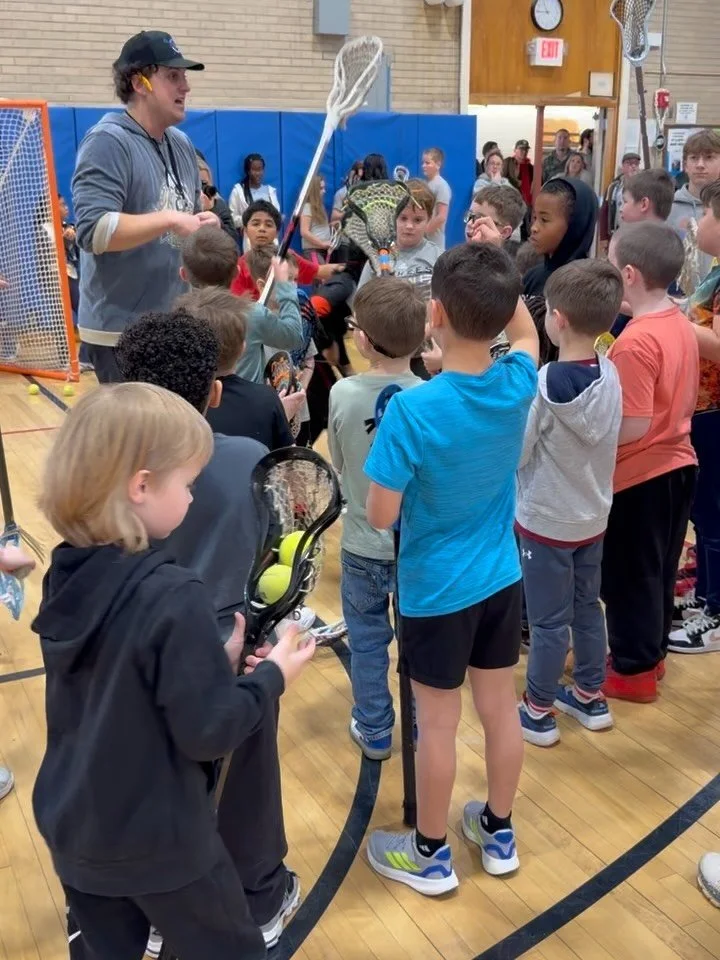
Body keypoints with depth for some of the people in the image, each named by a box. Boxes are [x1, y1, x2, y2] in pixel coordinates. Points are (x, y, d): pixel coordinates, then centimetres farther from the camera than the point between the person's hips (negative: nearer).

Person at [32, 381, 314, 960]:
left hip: (73, 829, 7)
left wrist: (215, 663, 2)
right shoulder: (173, 597, -29)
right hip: (156, 842, -6)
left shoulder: (66, 577, -6)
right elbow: (209, 733, -23)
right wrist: (273, 676, -8)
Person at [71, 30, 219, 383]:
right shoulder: (108, 141, -14)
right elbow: (93, 230, -24)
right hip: (121, 331, -8)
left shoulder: (181, 144, 11)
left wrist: (204, 225, -2)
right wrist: (170, 219, -25)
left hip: (176, 325, 8)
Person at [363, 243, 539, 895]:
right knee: (501, 707, 19)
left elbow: (381, 517, -20)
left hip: (436, 588, -5)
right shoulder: (518, 383, -11)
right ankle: (499, 832, 38)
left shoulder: (411, 408, -26)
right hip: (501, 576, 5)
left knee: (438, 723, 10)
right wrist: (495, 277, 5)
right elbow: (527, 333, 14)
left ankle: (431, 854, 29)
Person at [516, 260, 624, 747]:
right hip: (594, 516, 6)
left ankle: (538, 710, 23)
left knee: (549, 621, 7)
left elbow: (514, 452, -20)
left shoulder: (547, 383, -25)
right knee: (588, 607, 20)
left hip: (546, 521, -6)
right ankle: (591, 696, 36)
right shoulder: (610, 374, -6)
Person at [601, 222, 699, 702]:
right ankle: (652, 653, 37)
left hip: (640, 475, -9)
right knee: (658, 569, 21)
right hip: (678, 463, 9)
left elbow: (633, 427, -25)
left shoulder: (635, 342, -25)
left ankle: (633, 670, 22)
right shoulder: (681, 324, 2)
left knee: (628, 576, 8)